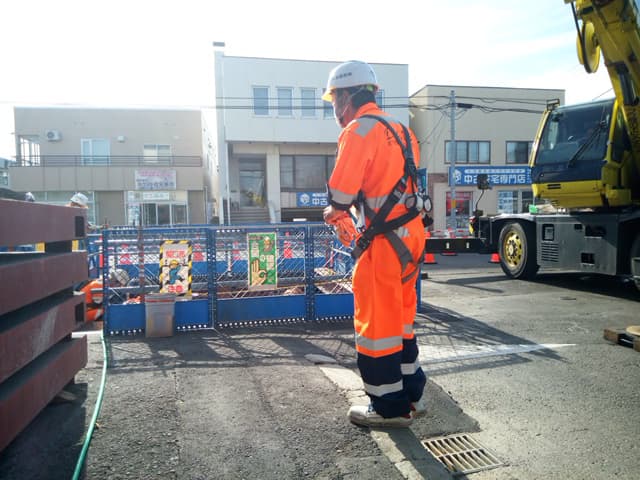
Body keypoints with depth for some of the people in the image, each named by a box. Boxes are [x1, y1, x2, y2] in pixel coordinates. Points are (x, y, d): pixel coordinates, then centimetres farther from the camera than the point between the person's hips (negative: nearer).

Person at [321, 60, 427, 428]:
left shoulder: (360, 129, -10)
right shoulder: (399, 128, 17)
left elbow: (342, 190, -17)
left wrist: (335, 211, 5)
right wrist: (348, 209, 17)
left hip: (385, 241, -9)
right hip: (412, 234, 9)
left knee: (376, 322, 4)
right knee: (401, 318, 19)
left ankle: (389, 407, 17)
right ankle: (411, 395, 31)